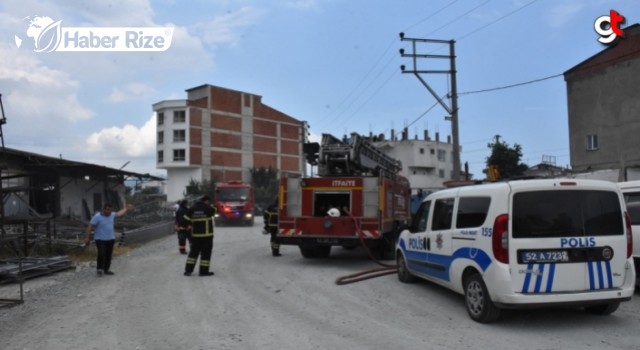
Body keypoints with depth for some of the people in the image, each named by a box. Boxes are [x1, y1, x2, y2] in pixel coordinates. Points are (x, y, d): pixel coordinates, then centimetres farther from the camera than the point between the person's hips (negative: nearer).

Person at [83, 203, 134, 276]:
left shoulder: (112, 215, 6)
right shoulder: (97, 216, -14)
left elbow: (119, 213, 27)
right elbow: (90, 227, -17)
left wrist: (126, 208, 35)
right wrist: (87, 237, -21)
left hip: (110, 239, 6)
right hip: (100, 239, -6)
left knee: (108, 255, 8)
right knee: (101, 254, -16)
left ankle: (106, 269, 20)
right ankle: (99, 269, 3)